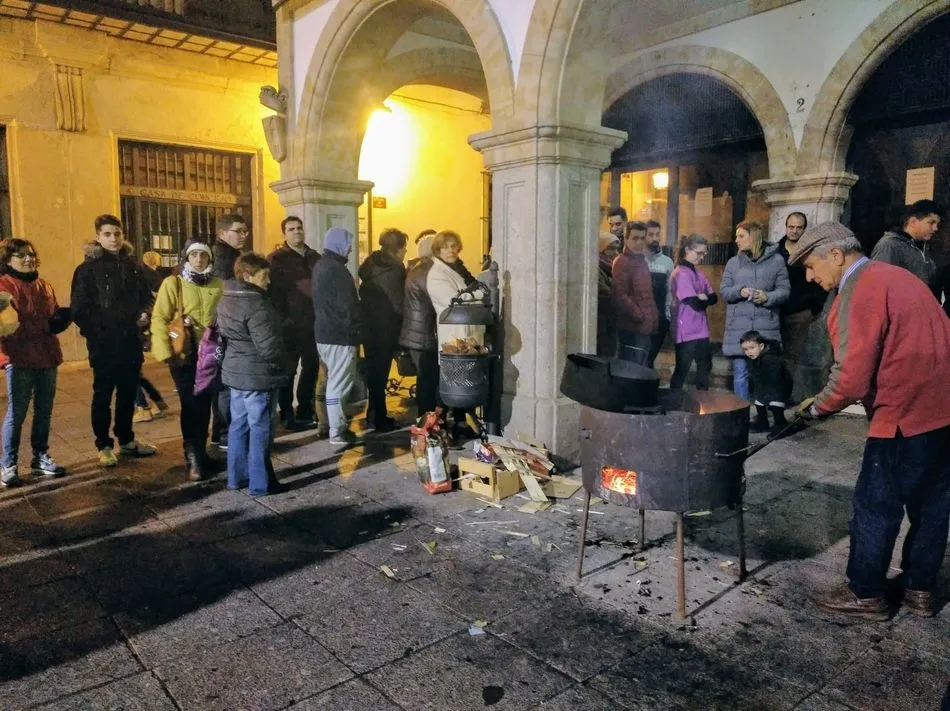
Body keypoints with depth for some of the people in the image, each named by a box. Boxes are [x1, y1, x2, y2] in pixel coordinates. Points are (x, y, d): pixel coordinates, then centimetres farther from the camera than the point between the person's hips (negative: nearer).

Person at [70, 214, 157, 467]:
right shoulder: (88, 269, -6)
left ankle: (126, 440, 27)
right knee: (103, 395, 5)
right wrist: (95, 335, -13)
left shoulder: (132, 265, 10)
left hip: (131, 341, 5)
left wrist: (144, 313, -1)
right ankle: (104, 445, 15)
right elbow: (79, 309, -9)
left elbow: (146, 296, 18)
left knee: (128, 393, 14)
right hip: (104, 344, -5)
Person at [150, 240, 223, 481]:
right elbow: (159, 319, -7)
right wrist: (167, 353, -15)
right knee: (191, 404, -4)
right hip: (183, 354, -3)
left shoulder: (218, 285, 6)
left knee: (204, 404, 10)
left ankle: (197, 453, 27)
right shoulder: (173, 283, -3)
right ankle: (195, 457, 10)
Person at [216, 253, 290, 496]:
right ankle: (260, 483, 8)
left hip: (235, 372, 9)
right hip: (258, 376, -9)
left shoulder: (226, 300, 8)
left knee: (239, 425, 16)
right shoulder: (255, 305, -21)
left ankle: (236, 477, 26)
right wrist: (283, 366, -6)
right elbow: (269, 347, -23)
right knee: (260, 429, 0)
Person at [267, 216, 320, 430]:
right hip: (290, 324, -6)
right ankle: (287, 414, 11)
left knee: (311, 366, 12)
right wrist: (282, 319, -17)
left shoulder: (315, 257, 13)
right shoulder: (276, 259, -4)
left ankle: (305, 410, 25)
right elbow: (273, 292, -11)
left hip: (313, 322, 6)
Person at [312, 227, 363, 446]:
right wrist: (355, 328, -7)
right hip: (339, 334, -10)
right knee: (339, 383, -4)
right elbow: (346, 306, -20)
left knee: (331, 380, 19)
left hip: (324, 331, 10)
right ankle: (337, 432, 0)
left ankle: (328, 422, 27)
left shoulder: (320, 265, 14)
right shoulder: (336, 269, -18)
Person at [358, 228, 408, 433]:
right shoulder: (393, 270, -17)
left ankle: (375, 414, 29)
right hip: (384, 328, -8)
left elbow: (366, 294, 12)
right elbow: (397, 304, -19)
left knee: (373, 371, 17)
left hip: (369, 325, 8)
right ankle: (380, 419, 9)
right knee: (380, 373, 0)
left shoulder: (371, 265, 8)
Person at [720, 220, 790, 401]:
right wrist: (739, 291, -13)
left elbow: (784, 290, 0)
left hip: (766, 327, -1)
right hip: (739, 327, 2)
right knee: (740, 374, 4)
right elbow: (724, 290, 7)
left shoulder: (776, 260, 2)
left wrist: (768, 297, -18)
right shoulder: (733, 262, 9)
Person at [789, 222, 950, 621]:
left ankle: (866, 595, 16)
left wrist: (818, 406, -4)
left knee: (876, 507, 3)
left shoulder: (859, 291, -15)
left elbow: (852, 376, -21)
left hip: (905, 415, -10)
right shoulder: (894, 277, 15)